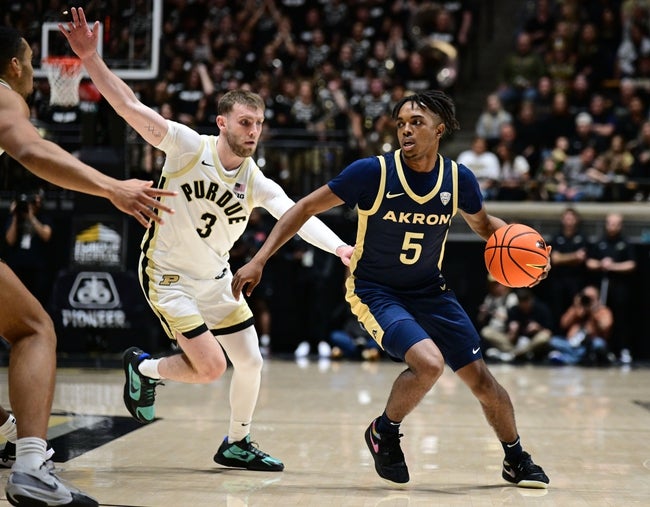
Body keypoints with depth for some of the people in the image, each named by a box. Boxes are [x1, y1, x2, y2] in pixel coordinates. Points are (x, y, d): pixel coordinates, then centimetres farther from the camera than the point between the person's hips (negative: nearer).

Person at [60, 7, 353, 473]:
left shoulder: (258, 184, -9)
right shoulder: (188, 146, -19)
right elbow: (130, 107, -26)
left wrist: (340, 247, -42)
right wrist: (91, 58, -38)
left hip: (216, 279, 6)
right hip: (169, 277, -5)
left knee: (250, 362, 5)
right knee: (210, 366, -14)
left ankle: (237, 444, 28)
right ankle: (143, 368, 16)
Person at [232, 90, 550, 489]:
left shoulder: (459, 178, -9)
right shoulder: (373, 172, -20)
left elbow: (484, 224, 12)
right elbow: (306, 208, -12)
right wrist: (259, 261, -17)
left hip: (431, 291, 4)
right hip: (375, 291, -4)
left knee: (480, 378, 5)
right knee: (429, 363, -28)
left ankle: (517, 460, 29)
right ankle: (384, 433, 1)